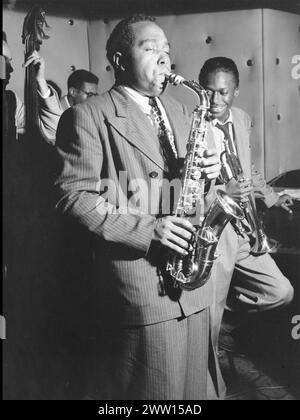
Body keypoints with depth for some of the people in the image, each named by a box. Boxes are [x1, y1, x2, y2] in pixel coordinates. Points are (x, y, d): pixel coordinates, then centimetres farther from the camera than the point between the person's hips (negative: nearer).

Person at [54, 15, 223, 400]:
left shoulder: (176, 111, 16)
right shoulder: (88, 116, -7)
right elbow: (72, 196, -13)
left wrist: (205, 169, -1)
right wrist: (146, 228, -20)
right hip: (140, 283, -7)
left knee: (196, 387, 17)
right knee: (154, 391, 4)